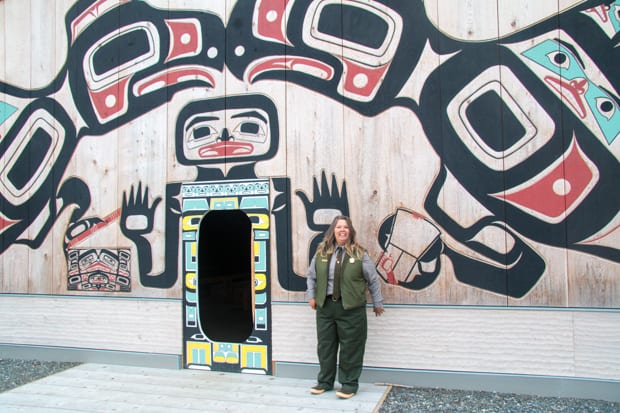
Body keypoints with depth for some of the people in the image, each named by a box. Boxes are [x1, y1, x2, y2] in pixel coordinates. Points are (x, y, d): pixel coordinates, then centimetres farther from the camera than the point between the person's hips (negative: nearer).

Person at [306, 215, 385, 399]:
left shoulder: (359, 253, -3)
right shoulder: (322, 252, 5)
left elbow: (373, 280, 3)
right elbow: (311, 276, 17)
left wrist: (377, 303, 7)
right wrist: (311, 296, 9)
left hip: (351, 308, -3)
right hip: (325, 306, 3)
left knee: (351, 347, 4)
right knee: (325, 345, 12)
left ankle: (349, 384, 19)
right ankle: (325, 381, 28)